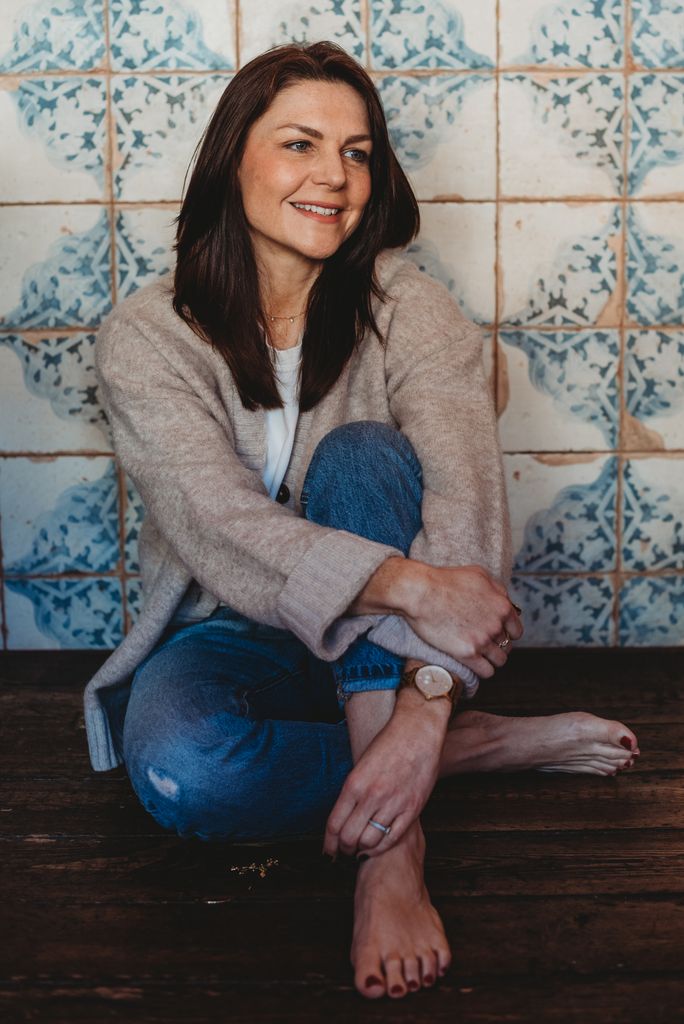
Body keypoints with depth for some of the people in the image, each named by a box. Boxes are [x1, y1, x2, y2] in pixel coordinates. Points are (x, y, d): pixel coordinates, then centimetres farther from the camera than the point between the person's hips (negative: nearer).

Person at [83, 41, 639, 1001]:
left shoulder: (408, 309, -9)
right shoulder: (147, 335, -11)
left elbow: (466, 496, -24)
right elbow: (218, 522, -25)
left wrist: (423, 708, -39)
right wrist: (409, 584, -41)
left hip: (385, 639, 1)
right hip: (232, 635, 0)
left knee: (361, 452, -29)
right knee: (179, 766, -34)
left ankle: (393, 850, -33)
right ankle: (488, 744, -15)